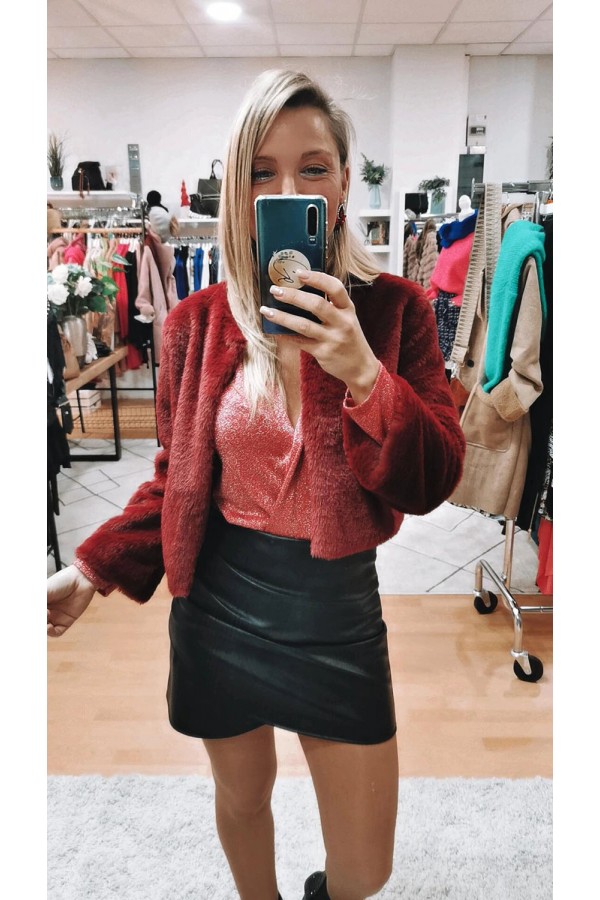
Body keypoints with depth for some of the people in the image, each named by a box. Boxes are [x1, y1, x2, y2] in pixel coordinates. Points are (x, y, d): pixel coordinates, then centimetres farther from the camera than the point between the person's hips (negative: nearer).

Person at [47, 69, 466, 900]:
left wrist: (364, 373, -26)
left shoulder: (394, 309, -7)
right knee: (242, 800, 24)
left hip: (338, 599, 0)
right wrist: (92, 570, -4)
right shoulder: (198, 322, -4)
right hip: (220, 595, 1)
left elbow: (433, 484, -11)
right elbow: (176, 480, 5)